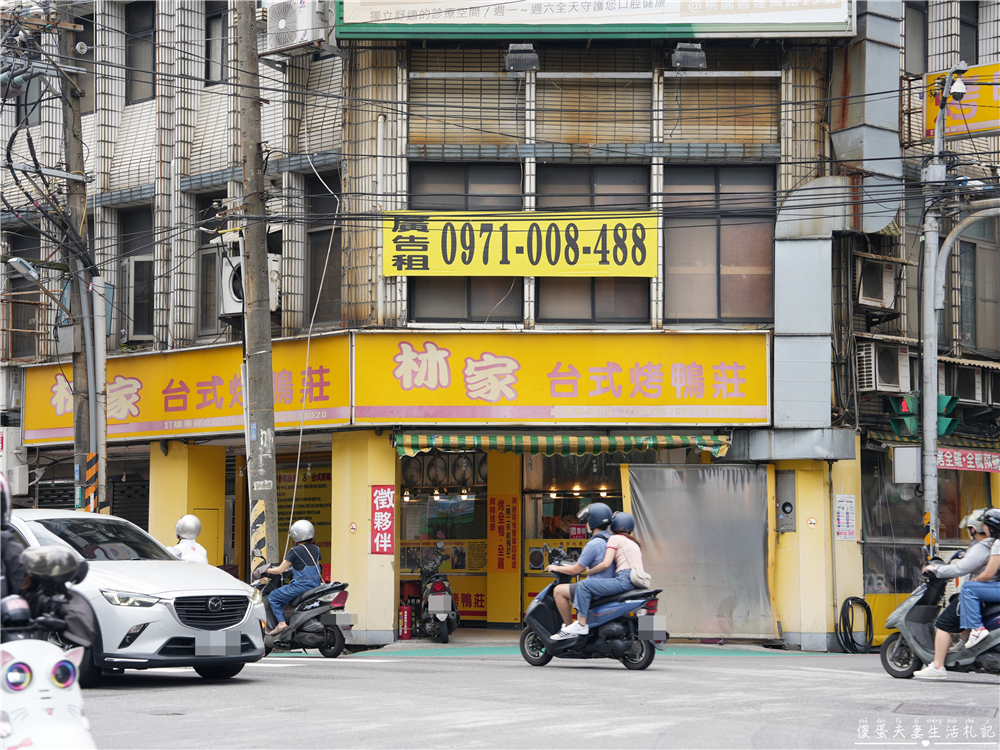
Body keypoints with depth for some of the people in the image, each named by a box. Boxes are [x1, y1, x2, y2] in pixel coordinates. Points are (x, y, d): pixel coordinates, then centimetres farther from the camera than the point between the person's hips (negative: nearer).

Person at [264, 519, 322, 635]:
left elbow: (280, 570, -10)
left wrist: (266, 570, 8)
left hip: (301, 585, -8)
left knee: (273, 597, 4)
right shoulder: (316, 549, 9)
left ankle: (281, 622, -9)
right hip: (316, 584, 8)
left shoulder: (295, 551, -10)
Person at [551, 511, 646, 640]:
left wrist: (589, 572, 7)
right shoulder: (633, 542, 28)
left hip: (624, 579, -10)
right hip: (635, 582, 10)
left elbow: (606, 564, -9)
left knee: (584, 585, -14)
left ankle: (581, 624, -20)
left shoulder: (615, 539, 2)